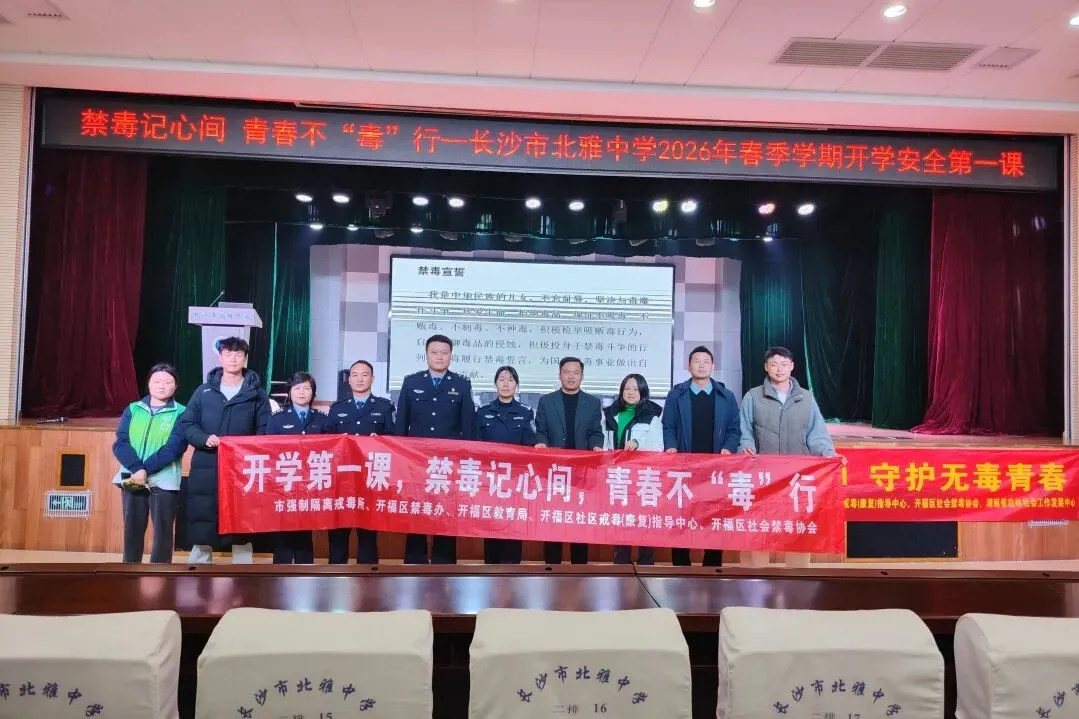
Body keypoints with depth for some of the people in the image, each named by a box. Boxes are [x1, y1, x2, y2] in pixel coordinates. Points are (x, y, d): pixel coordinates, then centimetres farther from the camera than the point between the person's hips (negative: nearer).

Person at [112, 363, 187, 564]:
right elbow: (120, 443, 0)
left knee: (163, 531, 0)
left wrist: (146, 469, -19)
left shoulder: (181, 413, 1)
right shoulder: (132, 409, 10)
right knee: (132, 530, 10)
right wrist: (137, 468, -16)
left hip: (164, 481, -3)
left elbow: (174, 447, -11)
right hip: (132, 479, 3)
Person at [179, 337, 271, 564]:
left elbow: (265, 431, 4)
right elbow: (186, 423, 6)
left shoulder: (257, 394, 4)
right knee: (202, 523, 6)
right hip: (206, 470, 1)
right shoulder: (204, 390, 7)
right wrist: (204, 438, -13)